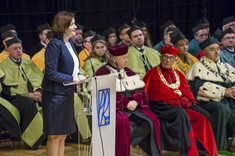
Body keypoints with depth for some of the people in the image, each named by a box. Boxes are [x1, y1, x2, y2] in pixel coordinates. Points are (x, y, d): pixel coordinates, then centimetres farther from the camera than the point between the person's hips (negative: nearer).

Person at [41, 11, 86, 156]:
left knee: (63, 135, 14)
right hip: (55, 95, -9)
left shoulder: (69, 42, 10)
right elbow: (51, 73, -20)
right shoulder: (55, 45, -17)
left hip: (67, 94, 9)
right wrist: (72, 78, -18)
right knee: (54, 136, 0)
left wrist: (78, 75, 2)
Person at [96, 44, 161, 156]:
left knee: (152, 121, -16)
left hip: (133, 105, 6)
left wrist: (135, 101, -9)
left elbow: (138, 89, 12)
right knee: (123, 123, -36)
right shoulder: (103, 72, -1)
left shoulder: (127, 71, 19)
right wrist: (126, 103, -17)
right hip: (114, 108, -6)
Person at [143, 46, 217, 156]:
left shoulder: (178, 74, 22)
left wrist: (186, 100, -6)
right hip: (162, 106, -6)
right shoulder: (153, 73, 5)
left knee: (204, 116, -16)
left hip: (181, 103, 6)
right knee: (181, 114, -35)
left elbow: (186, 91, 17)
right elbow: (144, 92, -4)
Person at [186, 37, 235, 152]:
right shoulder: (199, 67, 10)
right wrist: (224, 92, -11)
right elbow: (200, 87, -8)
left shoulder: (225, 67, 29)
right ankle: (218, 148, -33)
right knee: (223, 109, -37)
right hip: (208, 102, -5)